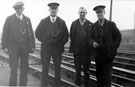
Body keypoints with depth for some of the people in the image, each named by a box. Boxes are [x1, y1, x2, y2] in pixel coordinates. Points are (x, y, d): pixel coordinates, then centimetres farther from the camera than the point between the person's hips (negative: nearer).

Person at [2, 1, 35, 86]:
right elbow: (5, 33, -2)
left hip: (25, 47, 3)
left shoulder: (27, 19, 8)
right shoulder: (9, 19, 0)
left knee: (24, 68, 5)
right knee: (13, 67, -7)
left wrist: (33, 46, 2)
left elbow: (31, 34, 8)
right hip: (13, 46, -3)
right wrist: (4, 47, -9)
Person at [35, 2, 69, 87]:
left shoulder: (62, 22, 5)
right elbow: (38, 33, 8)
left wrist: (61, 43, 1)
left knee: (57, 68, 4)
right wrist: (45, 41, 2)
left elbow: (66, 35, 9)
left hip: (57, 48, 1)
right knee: (45, 68, 0)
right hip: (45, 48, 0)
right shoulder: (43, 21, 4)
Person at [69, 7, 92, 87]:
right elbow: (71, 36, 6)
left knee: (86, 68, 4)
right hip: (77, 49, 2)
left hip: (86, 50, -2)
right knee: (77, 68, 11)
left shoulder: (90, 24, 0)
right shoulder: (74, 23, 6)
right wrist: (72, 47, 0)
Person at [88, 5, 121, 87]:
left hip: (108, 54, -3)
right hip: (98, 53, 3)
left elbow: (118, 36, 3)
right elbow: (90, 38, 9)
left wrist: (113, 48, -5)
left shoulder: (111, 24, 1)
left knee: (107, 75, -4)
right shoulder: (94, 26, 8)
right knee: (99, 73, 10)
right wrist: (93, 43, -13)